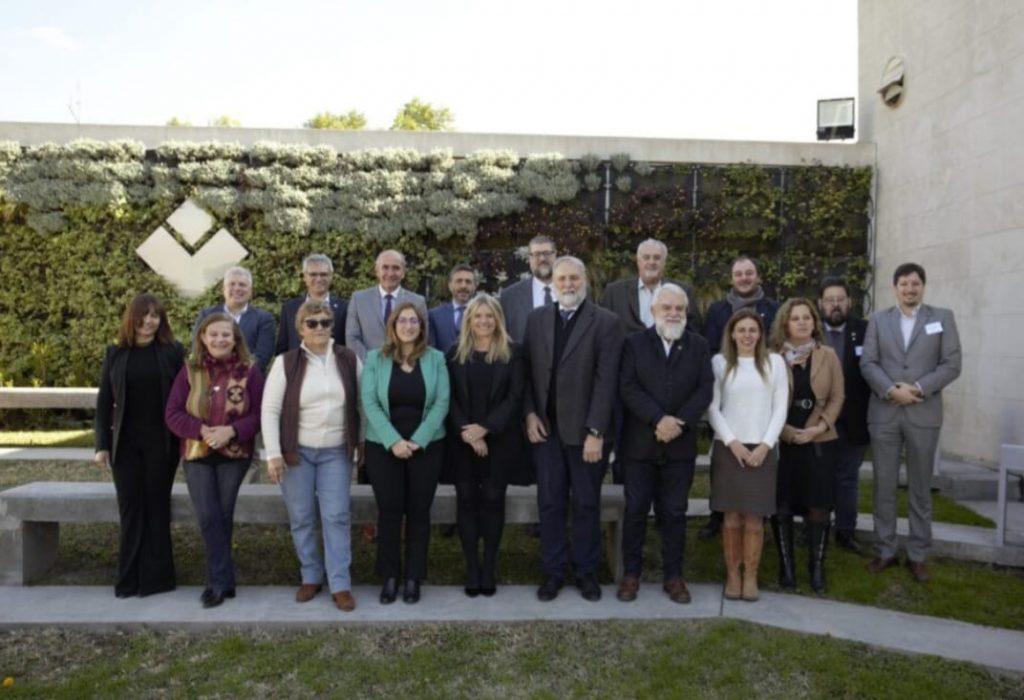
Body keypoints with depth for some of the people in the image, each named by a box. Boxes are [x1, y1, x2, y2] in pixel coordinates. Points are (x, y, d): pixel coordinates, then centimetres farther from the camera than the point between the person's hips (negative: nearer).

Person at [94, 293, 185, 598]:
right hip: (126, 443, 2)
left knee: (156, 507, 5)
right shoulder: (115, 353, 6)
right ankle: (129, 578, 15)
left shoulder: (173, 351, 0)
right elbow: (104, 402, 6)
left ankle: (155, 577, 13)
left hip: (161, 443, -2)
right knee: (130, 509, 6)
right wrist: (102, 444, 0)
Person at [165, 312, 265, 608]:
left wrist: (232, 430, -21)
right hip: (196, 453, 1)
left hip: (235, 453, -1)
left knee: (223, 516, 6)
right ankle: (223, 580, 4)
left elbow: (259, 414, -5)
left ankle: (217, 581, 20)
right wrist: (201, 430, -18)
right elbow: (172, 414, -1)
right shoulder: (190, 369, 0)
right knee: (208, 517, -6)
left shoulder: (249, 369, -4)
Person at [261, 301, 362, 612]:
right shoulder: (286, 362, -4)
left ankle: (340, 584, 7)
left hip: (337, 452, 0)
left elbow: (361, 404, 6)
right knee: (301, 518, 8)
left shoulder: (349, 360, 0)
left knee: (337, 516, -1)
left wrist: (361, 442, 5)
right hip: (296, 451, 0)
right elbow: (270, 409, -5)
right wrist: (273, 454, -9)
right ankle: (311, 576, 25)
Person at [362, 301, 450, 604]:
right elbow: (369, 403, -6)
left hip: (426, 447, 1)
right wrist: (393, 441, -17)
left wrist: (417, 441, -14)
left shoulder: (436, 359, 2)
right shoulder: (375, 358, 1)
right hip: (383, 447, 0)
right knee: (389, 511, 4)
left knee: (419, 512, 5)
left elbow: (442, 402, -4)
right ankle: (389, 577, 17)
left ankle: (413, 578, 17)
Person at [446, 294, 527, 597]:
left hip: (499, 440, -1)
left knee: (493, 500, 2)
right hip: (463, 441, 1)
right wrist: (466, 432, -13)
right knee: (467, 500, 1)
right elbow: (449, 398, 1)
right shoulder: (455, 353, 7)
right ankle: (472, 568, 10)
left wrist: (484, 428, -15)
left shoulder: (512, 353, 2)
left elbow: (515, 397, -5)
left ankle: (490, 567, 13)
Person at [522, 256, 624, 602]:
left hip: (584, 430, -3)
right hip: (545, 427, 3)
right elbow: (526, 369, 8)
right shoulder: (536, 318, 7)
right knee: (550, 503, 10)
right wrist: (529, 413, -3)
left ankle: (586, 571, 25)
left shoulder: (606, 322, -6)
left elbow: (606, 380, -11)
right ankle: (553, 571, 23)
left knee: (586, 505, 10)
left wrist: (596, 432, -15)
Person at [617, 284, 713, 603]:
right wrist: (658, 419, -19)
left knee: (674, 513, 9)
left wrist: (679, 422, -15)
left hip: (680, 444, 1)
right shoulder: (634, 343, 2)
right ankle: (631, 573, 19)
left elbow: (705, 390, -2)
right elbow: (627, 388, -8)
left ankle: (673, 575, 21)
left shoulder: (699, 345, 7)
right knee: (636, 510, 5)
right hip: (640, 443, -1)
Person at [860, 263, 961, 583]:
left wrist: (918, 388, -14)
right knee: (884, 486, 6)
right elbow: (868, 363, 1)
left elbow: (952, 364, -2)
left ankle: (917, 555, 17)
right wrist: (892, 389, -14)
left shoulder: (943, 317, 6)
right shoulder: (878, 320, 10)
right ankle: (886, 550, 16)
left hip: (923, 414, -1)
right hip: (883, 414, 1)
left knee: (920, 488, 7)